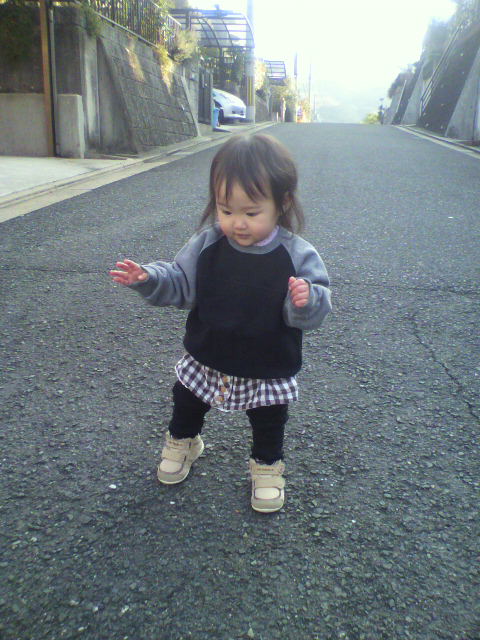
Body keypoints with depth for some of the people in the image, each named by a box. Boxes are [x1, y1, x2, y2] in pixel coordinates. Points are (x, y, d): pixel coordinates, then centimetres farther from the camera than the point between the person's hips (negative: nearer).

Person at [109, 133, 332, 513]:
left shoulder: (298, 255, -20)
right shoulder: (207, 244, -12)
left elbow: (316, 312, -20)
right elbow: (180, 284, -3)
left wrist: (306, 301, -42)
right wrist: (147, 279, -21)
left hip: (268, 370, -2)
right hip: (206, 359, 3)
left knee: (269, 422, 20)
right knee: (186, 404, 24)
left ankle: (267, 466, 48)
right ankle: (182, 443, 55)